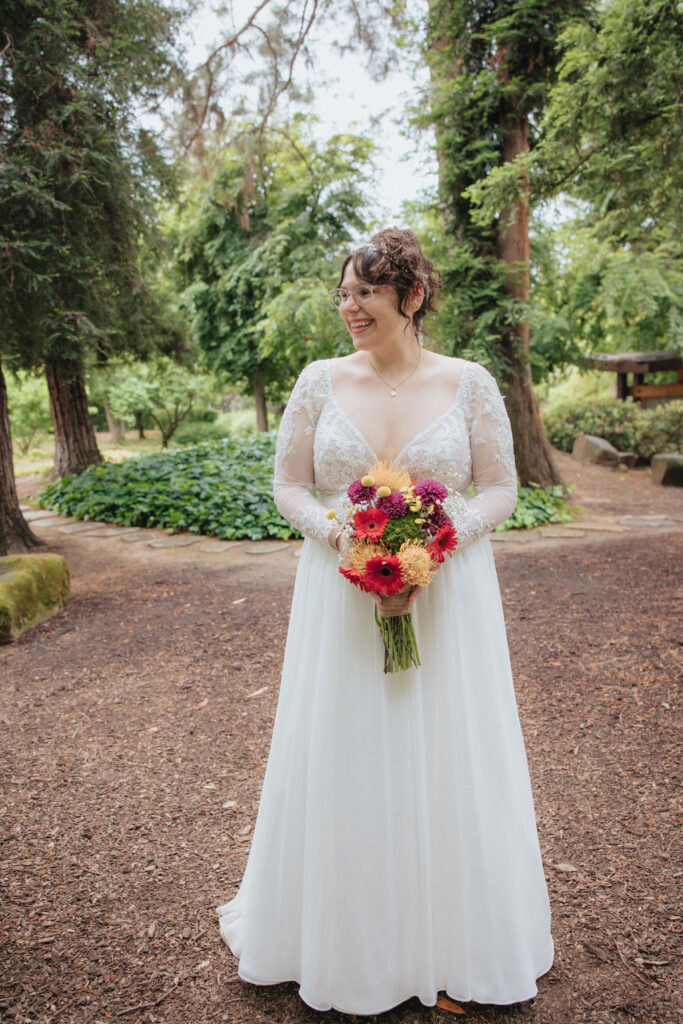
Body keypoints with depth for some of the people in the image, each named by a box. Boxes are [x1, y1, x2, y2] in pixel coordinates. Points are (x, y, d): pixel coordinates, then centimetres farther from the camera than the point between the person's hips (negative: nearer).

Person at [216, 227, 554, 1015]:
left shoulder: (469, 383, -2)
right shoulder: (320, 381, 1)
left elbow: (500, 487, 2)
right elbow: (288, 484, 5)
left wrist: (446, 534, -15)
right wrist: (336, 532, -13)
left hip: (447, 593, 0)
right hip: (343, 596, 1)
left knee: (446, 761, 10)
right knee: (343, 762, 10)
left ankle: (452, 935, 35)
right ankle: (348, 937, 35)